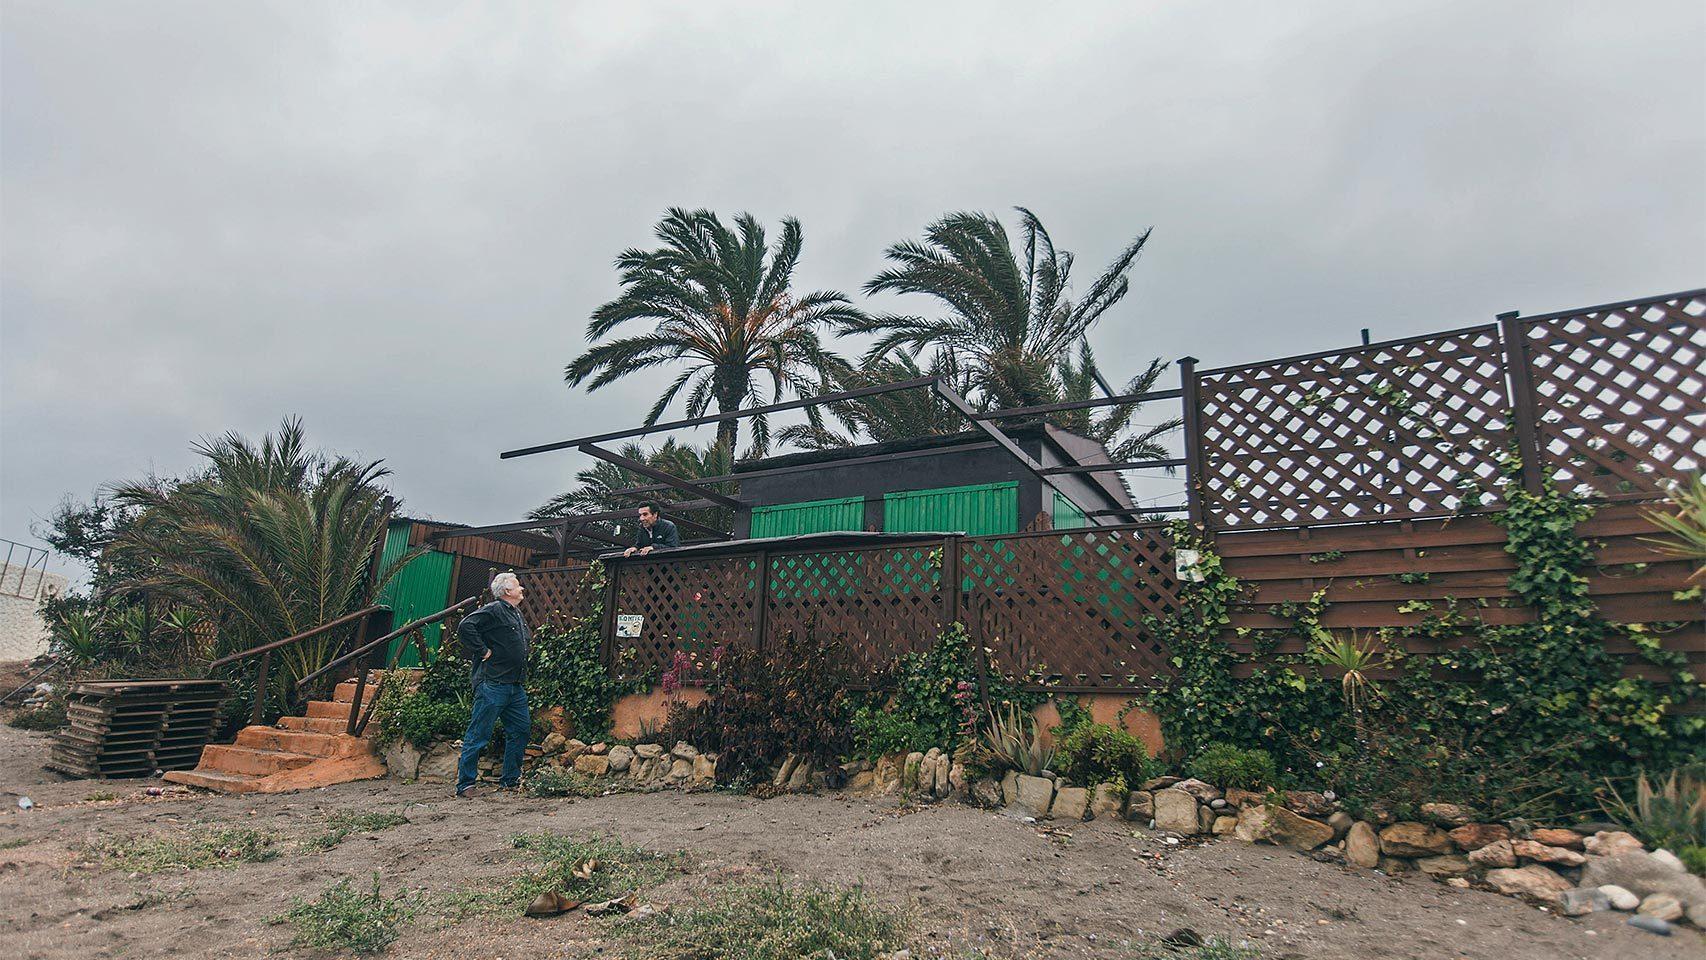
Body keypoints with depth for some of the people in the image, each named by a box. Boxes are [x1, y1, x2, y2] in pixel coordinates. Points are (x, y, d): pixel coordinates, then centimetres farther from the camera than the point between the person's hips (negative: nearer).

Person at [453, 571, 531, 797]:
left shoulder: (517, 615, 20)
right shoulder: (493, 610, -9)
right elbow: (465, 627, -21)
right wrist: (483, 651, -17)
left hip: (516, 686, 9)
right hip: (493, 684, -9)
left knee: (521, 729, 10)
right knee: (479, 734, -2)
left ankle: (510, 780, 20)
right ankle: (465, 784, 6)